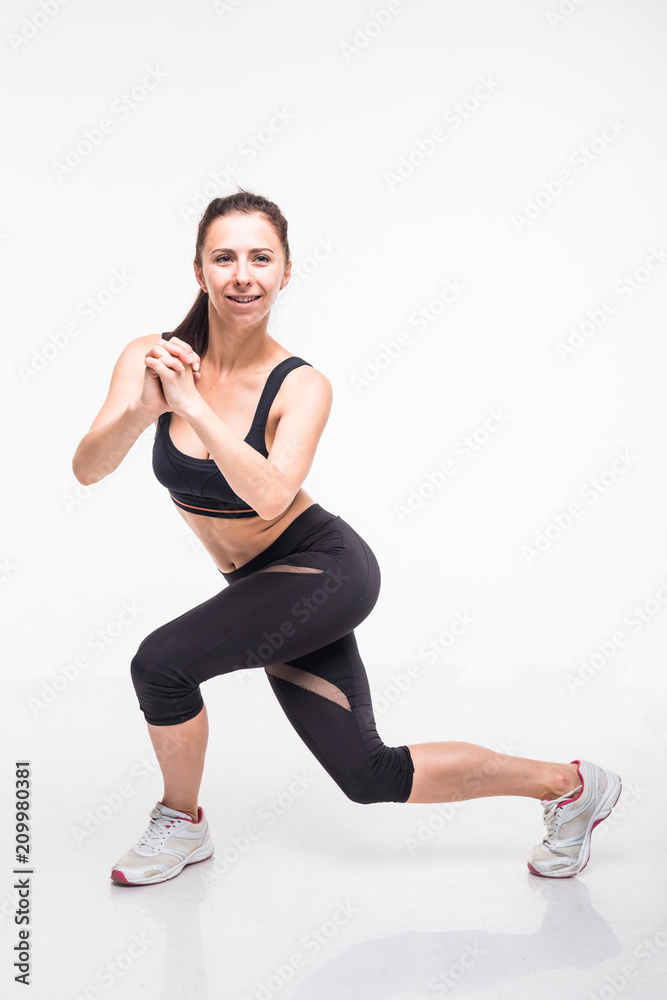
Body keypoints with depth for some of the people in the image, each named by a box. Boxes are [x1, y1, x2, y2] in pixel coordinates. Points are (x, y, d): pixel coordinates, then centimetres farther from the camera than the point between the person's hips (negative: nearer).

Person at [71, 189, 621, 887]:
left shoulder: (301, 387, -18)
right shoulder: (152, 358, -9)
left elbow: (271, 495, -35)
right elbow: (87, 468, -21)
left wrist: (191, 405, -41)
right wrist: (140, 410, -39)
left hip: (324, 569, -5)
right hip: (262, 587, 5)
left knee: (162, 661, -23)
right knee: (370, 777, 10)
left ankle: (181, 823, 8)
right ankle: (566, 785, 27)